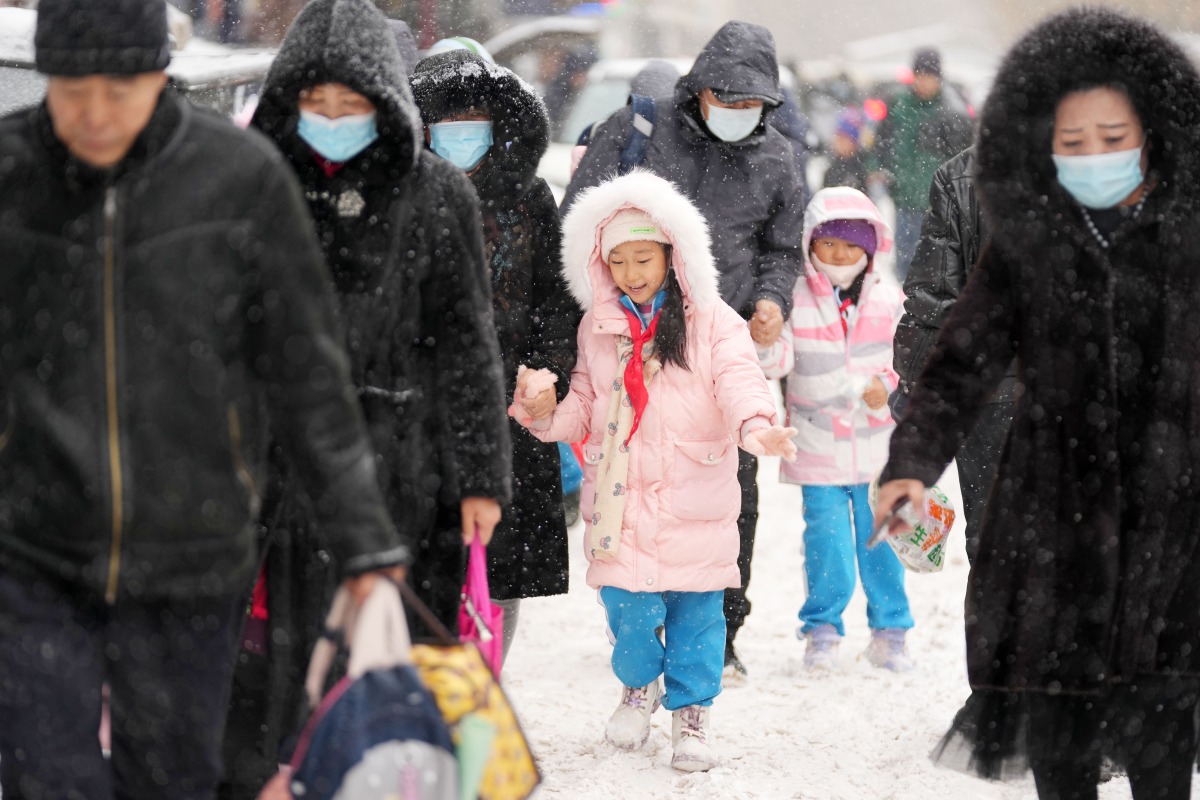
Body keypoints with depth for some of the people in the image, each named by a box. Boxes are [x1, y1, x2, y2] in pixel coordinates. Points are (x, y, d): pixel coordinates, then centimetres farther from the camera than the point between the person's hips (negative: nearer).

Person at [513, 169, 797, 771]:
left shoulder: (712, 322, -3)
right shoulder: (597, 328, 9)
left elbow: (737, 379, -15)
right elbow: (585, 401, 14)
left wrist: (756, 426, -34)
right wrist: (544, 415, -6)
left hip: (694, 494, -2)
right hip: (619, 491, 2)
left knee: (695, 608, 4)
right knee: (626, 605, 0)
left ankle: (691, 709, 21)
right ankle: (639, 684, 29)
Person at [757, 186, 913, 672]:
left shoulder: (888, 298, 3)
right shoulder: (796, 300, -4)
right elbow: (776, 362, -10)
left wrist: (887, 384, -12)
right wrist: (764, 339, -31)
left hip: (879, 445, 2)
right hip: (819, 446, -2)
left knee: (882, 539, 8)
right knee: (827, 543, -1)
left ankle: (889, 633, 19)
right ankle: (822, 632, 12)